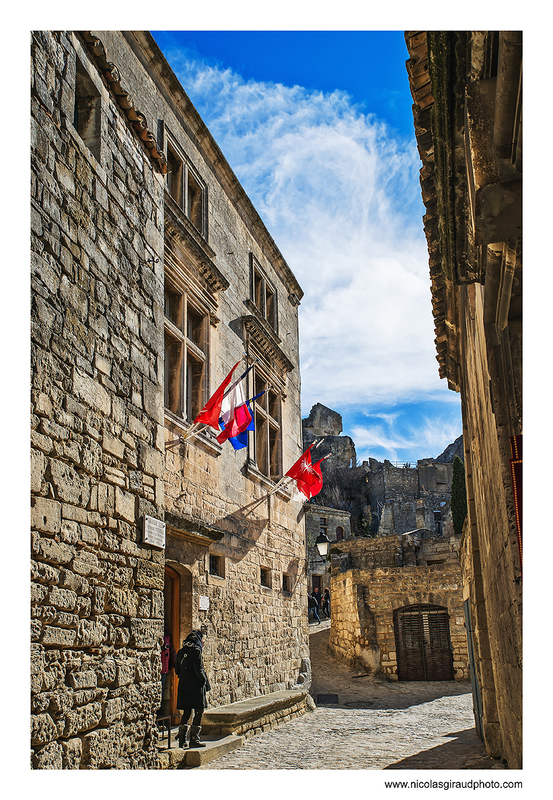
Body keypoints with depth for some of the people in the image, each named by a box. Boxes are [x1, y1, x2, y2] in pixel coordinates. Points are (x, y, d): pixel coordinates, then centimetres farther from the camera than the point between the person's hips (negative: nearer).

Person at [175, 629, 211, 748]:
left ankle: (182, 740, 14)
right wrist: (205, 680, -1)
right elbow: (198, 671, -17)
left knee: (186, 712, 14)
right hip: (195, 687, -7)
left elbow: (177, 670, 14)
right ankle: (194, 739, 2)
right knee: (198, 712, 2)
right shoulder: (196, 651, -14)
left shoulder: (181, 652, 10)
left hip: (183, 686, 7)